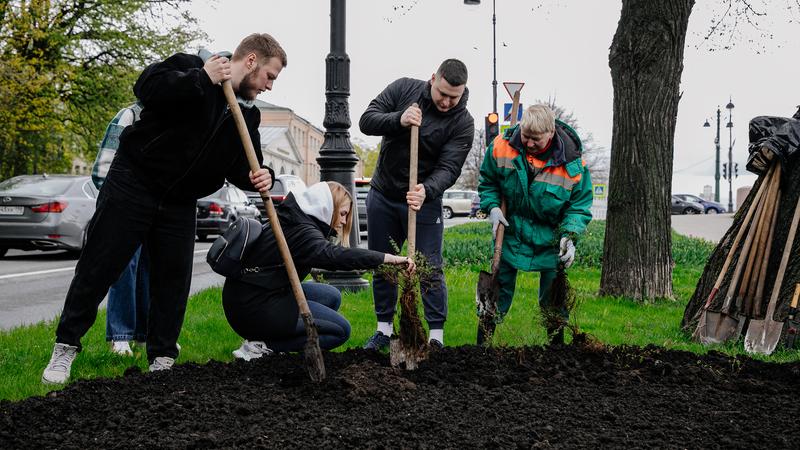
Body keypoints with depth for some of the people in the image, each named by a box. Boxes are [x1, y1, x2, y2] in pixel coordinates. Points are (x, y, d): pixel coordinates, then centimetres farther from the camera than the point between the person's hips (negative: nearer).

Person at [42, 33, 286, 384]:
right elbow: (147, 87, -26)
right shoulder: (191, 67, -9)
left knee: (174, 280, 2)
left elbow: (240, 167, 9)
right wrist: (201, 78, -30)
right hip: (132, 184, -6)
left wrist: (259, 177, -13)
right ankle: (65, 347, 11)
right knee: (97, 268, -1)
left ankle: (162, 361, 14)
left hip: (180, 204, 6)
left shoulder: (248, 115, 9)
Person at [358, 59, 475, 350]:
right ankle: (384, 329, 21)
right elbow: (366, 120, -11)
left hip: (424, 200, -2)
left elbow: (448, 169, -20)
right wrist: (399, 120, -30)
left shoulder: (462, 123, -14)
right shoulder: (404, 89, -8)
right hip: (382, 195, 3)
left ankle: (436, 335, 5)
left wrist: (426, 191, -40)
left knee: (430, 269, -4)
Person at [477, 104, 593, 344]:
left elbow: (580, 205, -7)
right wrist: (493, 207, -12)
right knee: (498, 292, 5)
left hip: (550, 239, -1)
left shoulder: (572, 162, -18)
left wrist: (570, 236, -21)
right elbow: (488, 182, 4)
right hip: (511, 232, 1)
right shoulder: (502, 147, -15)